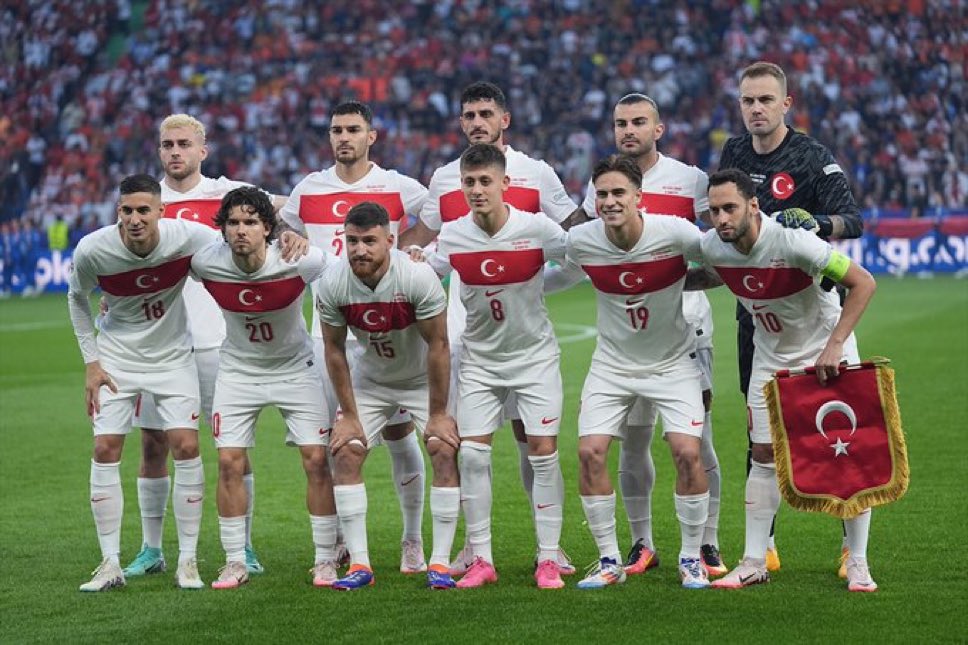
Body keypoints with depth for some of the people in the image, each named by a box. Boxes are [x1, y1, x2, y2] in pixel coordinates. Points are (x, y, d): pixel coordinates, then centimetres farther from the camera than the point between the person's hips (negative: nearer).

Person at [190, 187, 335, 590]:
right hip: (238, 371, 1)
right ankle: (235, 562, 7)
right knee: (229, 461, -5)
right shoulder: (206, 263, -20)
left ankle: (325, 560, 6)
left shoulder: (300, 261, -26)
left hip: (295, 368, -1)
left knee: (316, 459, -6)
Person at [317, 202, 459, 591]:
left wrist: (437, 414, -18)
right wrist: (349, 415, -7)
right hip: (371, 379, 3)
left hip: (424, 379, -3)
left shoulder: (418, 277, -31)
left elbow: (438, 346, -22)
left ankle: (440, 562, -10)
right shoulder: (333, 286, -23)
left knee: (445, 452, -17)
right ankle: (359, 564, -5)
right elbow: (334, 350, -8)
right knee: (345, 454, -10)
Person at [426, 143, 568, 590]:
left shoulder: (537, 228, -15)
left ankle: (548, 559, 3)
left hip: (534, 355, -2)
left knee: (543, 453, -5)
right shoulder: (451, 236, -8)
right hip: (479, 359, 2)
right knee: (471, 454, -6)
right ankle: (481, 560, 3)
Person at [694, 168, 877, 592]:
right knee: (764, 456, 2)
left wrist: (835, 345, -30)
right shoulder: (712, 247, -14)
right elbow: (710, 277, 13)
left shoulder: (793, 242, -31)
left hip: (827, 354, -4)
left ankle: (857, 563, 4)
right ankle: (754, 563, 8)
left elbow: (863, 283, -27)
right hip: (771, 358, 4)